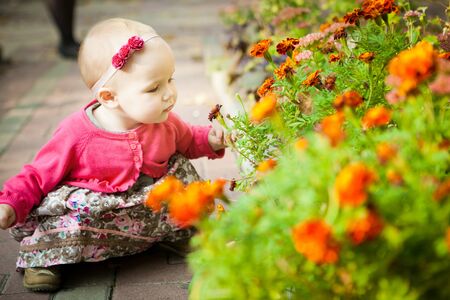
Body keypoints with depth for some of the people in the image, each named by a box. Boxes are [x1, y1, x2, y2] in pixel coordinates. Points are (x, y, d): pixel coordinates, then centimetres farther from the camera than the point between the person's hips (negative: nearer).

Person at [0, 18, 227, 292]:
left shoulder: (164, 122, -3)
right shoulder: (76, 135, -18)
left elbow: (187, 141, 20)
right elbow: (37, 177, -9)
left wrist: (210, 140, 1)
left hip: (152, 207, 5)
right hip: (95, 212, -4)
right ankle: (43, 256, -4)